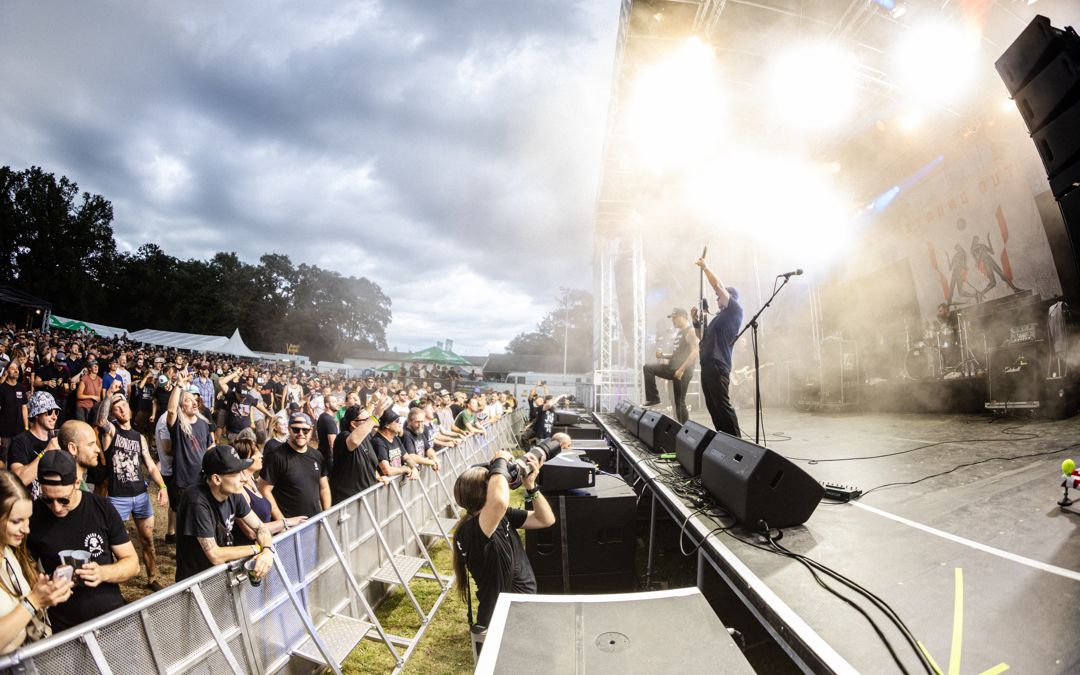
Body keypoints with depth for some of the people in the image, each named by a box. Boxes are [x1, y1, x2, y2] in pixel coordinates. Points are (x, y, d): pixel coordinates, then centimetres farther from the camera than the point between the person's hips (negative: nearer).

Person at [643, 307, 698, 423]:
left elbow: (695, 353, -21)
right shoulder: (679, 333, 19)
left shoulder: (690, 331, -9)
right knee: (648, 368, -1)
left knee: (679, 402, -4)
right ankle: (653, 398, 1)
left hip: (683, 371, -9)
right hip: (673, 368, 9)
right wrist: (663, 356, 9)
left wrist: (681, 370, -23)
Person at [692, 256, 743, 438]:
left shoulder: (735, 311, 0)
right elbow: (702, 337, 30)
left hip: (717, 367, -9)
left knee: (722, 405, -12)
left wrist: (705, 267, -2)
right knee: (713, 407, 10)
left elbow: (718, 286, -10)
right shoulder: (719, 317, 25)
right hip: (707, 366, 9)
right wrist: (696, 321, 17)